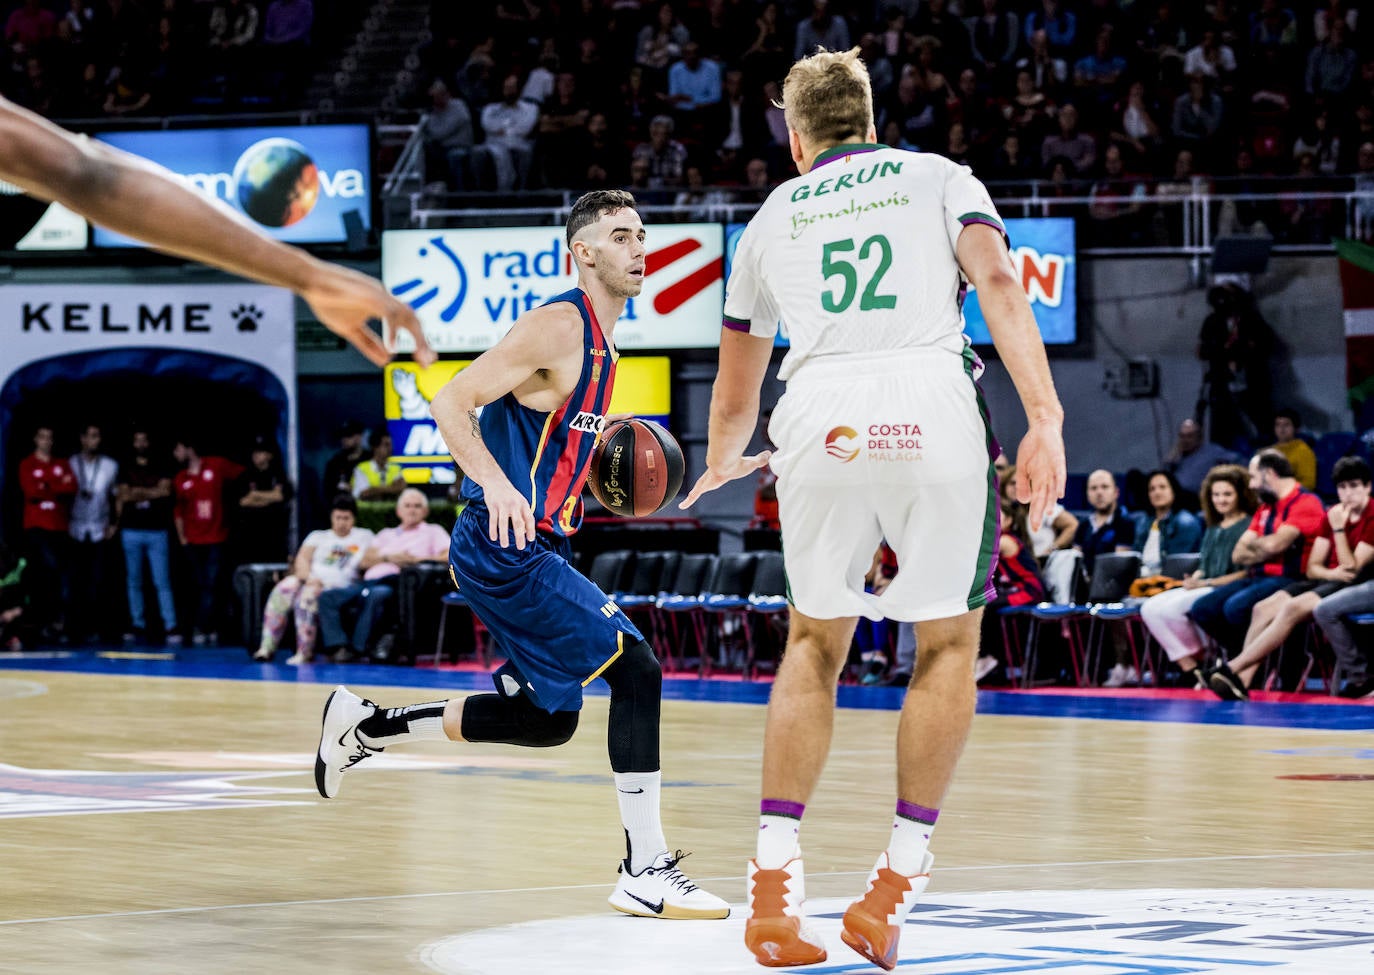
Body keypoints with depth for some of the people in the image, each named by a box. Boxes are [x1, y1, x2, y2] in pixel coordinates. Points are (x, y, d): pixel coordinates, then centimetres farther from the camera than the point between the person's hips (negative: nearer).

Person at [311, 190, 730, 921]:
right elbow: (451, 401, -21)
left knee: (548, 719, 17)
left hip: (531, 549, 10)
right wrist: (496, 483, -34)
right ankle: (646, 873, -11)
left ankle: (364, 726, 28)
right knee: (636, 668, -15)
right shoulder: (559, 326, -15)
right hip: (504, 551, -10)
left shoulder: (600, 342, 15)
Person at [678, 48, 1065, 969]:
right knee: (949, 642, 15)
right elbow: (998, 280, 0)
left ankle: (775, 878, 10)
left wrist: (721, 466, 56)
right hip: (934, 409, -2)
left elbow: (737, 387, 36)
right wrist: (1045, 420, -6)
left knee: (817, 642, 20)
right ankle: (896, 883, 8)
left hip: (819, 416, 2)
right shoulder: (938, 177, 22)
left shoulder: (773, 217, 27)